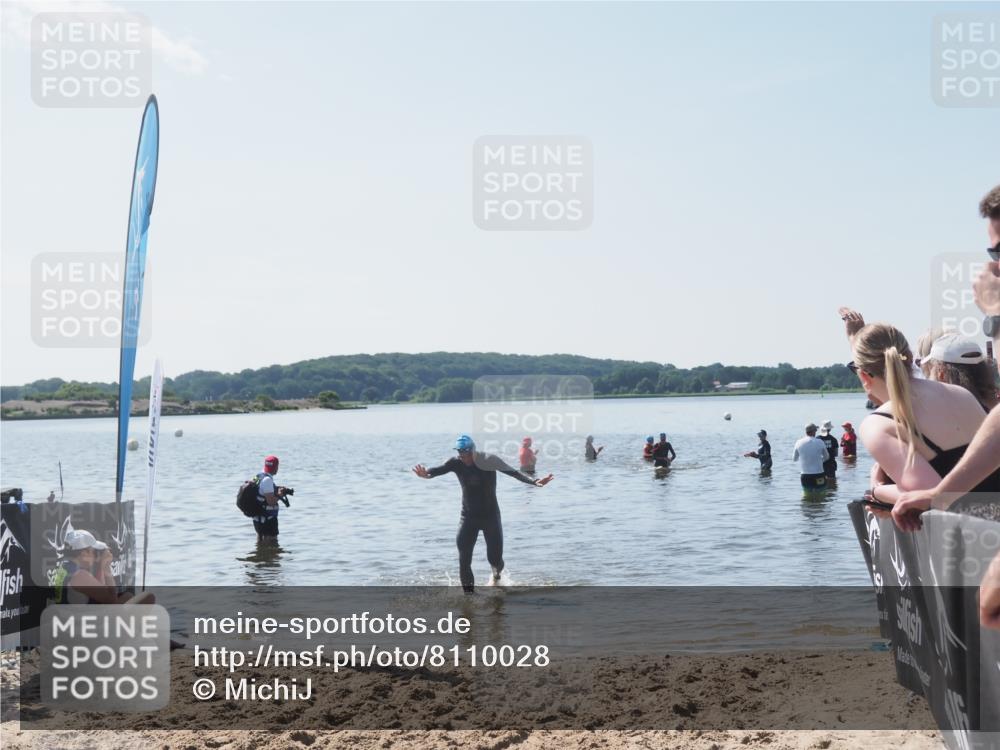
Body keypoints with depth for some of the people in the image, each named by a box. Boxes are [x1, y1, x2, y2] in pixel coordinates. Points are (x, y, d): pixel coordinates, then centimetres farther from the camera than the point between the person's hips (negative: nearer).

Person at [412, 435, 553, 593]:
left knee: (495, 558, 5)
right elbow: (439, 469, -26)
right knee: (464, 560, -10)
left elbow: (513, 472, -22)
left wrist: (534, 481, -38)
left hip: (490, 515, -1)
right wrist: (427, 473, -50)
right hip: (468, 517, 1)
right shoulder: (456, 463, -10)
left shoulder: (488, 460, -15)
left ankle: (497, 574, 41)